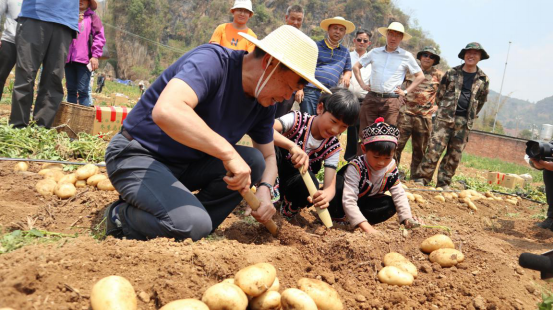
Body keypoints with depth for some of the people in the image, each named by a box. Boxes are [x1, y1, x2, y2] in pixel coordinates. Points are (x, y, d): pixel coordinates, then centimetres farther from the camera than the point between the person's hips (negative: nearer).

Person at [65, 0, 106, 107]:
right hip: (69, 58, 4)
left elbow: (99, 37, 2)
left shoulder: (92, 17, 10)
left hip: (84, 59, -4)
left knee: (82, 91, -9)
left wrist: (95, 56, -9)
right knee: (71, 90, 5)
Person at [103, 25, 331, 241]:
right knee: (193, 226, -28)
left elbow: (268, 156, 10)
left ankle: (193, 227, -5)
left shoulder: (264, 104, -2)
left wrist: (264, 190, -12)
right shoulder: (212, 61, -25)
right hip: (137, 156, -7)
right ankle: (121, 217, 0)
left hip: (186, 164, 8)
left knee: (254, 161, -11)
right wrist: (228, 152, -40)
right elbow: (166, 111, -43)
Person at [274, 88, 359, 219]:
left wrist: (326, 195, -45)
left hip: (299, 181, 3)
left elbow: (330, 185, -19)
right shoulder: (297, 120, -21)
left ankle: (291, 208, -3)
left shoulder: (333, 147, -12)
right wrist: (292, 145, -53)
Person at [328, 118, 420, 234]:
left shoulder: (391, 168, -14)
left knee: (391, 205, -15)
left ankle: (346, 219, -18)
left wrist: (407, 217, -25)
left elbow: (399, 194, -8)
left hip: (362, 203, 7)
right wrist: (365, 226, -48)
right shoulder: (356, 168, -32)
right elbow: (348, 200, -39)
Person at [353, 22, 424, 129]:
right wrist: (362, 84, 9)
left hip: (392, 100, -2)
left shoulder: (406, 56, 8)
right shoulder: (375, 52, 12)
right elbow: (356, 67, 20)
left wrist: (406, 92, 4)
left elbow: (420, 76, 12)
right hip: (371, 98, 2)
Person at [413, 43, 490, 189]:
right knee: (435, 148, -9)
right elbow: (440, 94, 12)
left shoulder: (483, 80, 8)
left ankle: (444, 183, 14)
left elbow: (481, 101, 17)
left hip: (464, 122, 2)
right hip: (445, 117, -2)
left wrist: (470, 116, 15)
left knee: (455, 154, 5)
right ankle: (421, 178, -4)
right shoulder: (451, 73, 5)